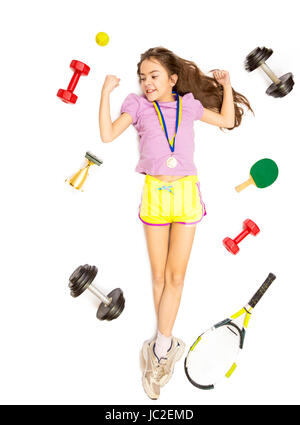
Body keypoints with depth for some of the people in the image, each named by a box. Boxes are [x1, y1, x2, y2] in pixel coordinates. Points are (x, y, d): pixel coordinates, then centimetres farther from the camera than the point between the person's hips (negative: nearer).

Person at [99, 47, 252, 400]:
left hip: (186, 192, 1)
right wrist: (106, 92, -9)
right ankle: (166, 347, 26)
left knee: (176, 277, 0)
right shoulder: (138, 105, 5)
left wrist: (226, 85, 12)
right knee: (158, 276, 8)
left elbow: (227, 120, 19)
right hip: (154, 193, 0)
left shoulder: (188, 105, 9)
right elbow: (107, 135, -7)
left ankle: (159, 349, 11)